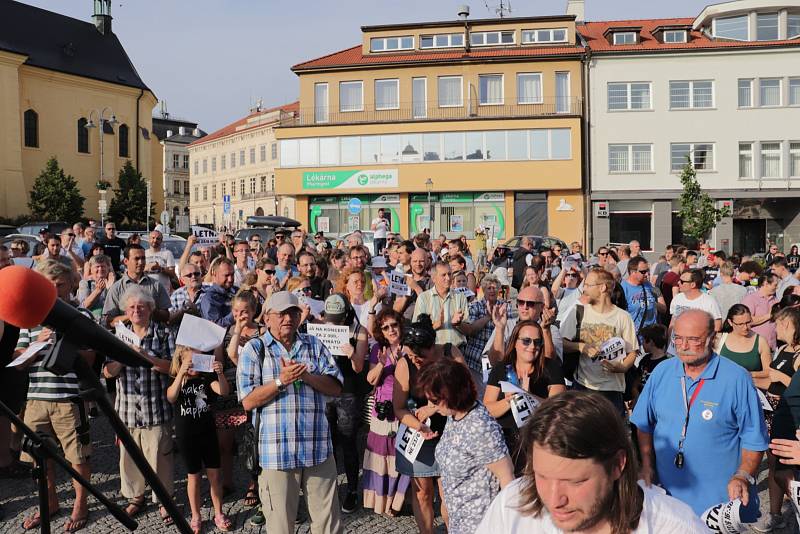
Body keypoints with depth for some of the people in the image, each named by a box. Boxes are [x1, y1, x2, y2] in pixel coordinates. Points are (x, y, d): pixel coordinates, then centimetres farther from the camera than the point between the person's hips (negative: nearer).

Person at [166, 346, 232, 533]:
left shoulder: (206, 377, -3)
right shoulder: (176, 380, -6)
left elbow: (223, 391, -18)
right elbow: (171, 398, -26)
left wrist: (220, 373, -36)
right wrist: (181, 374, -37)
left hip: (207, 432, 1)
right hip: (186, 435, -1)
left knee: (214, 474, 7)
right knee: (194, 476, 9)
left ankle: (219, 513, 22)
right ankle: (196, 516, 23)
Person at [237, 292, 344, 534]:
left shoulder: (314, 345, 10)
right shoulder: (254, 349, 2)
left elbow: (335, 387, 4)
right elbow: (248, 401, -5)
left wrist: (306, 376, -12)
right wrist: (281, 381, -17)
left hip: (318, 448, 2)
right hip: (277, 451, -2)